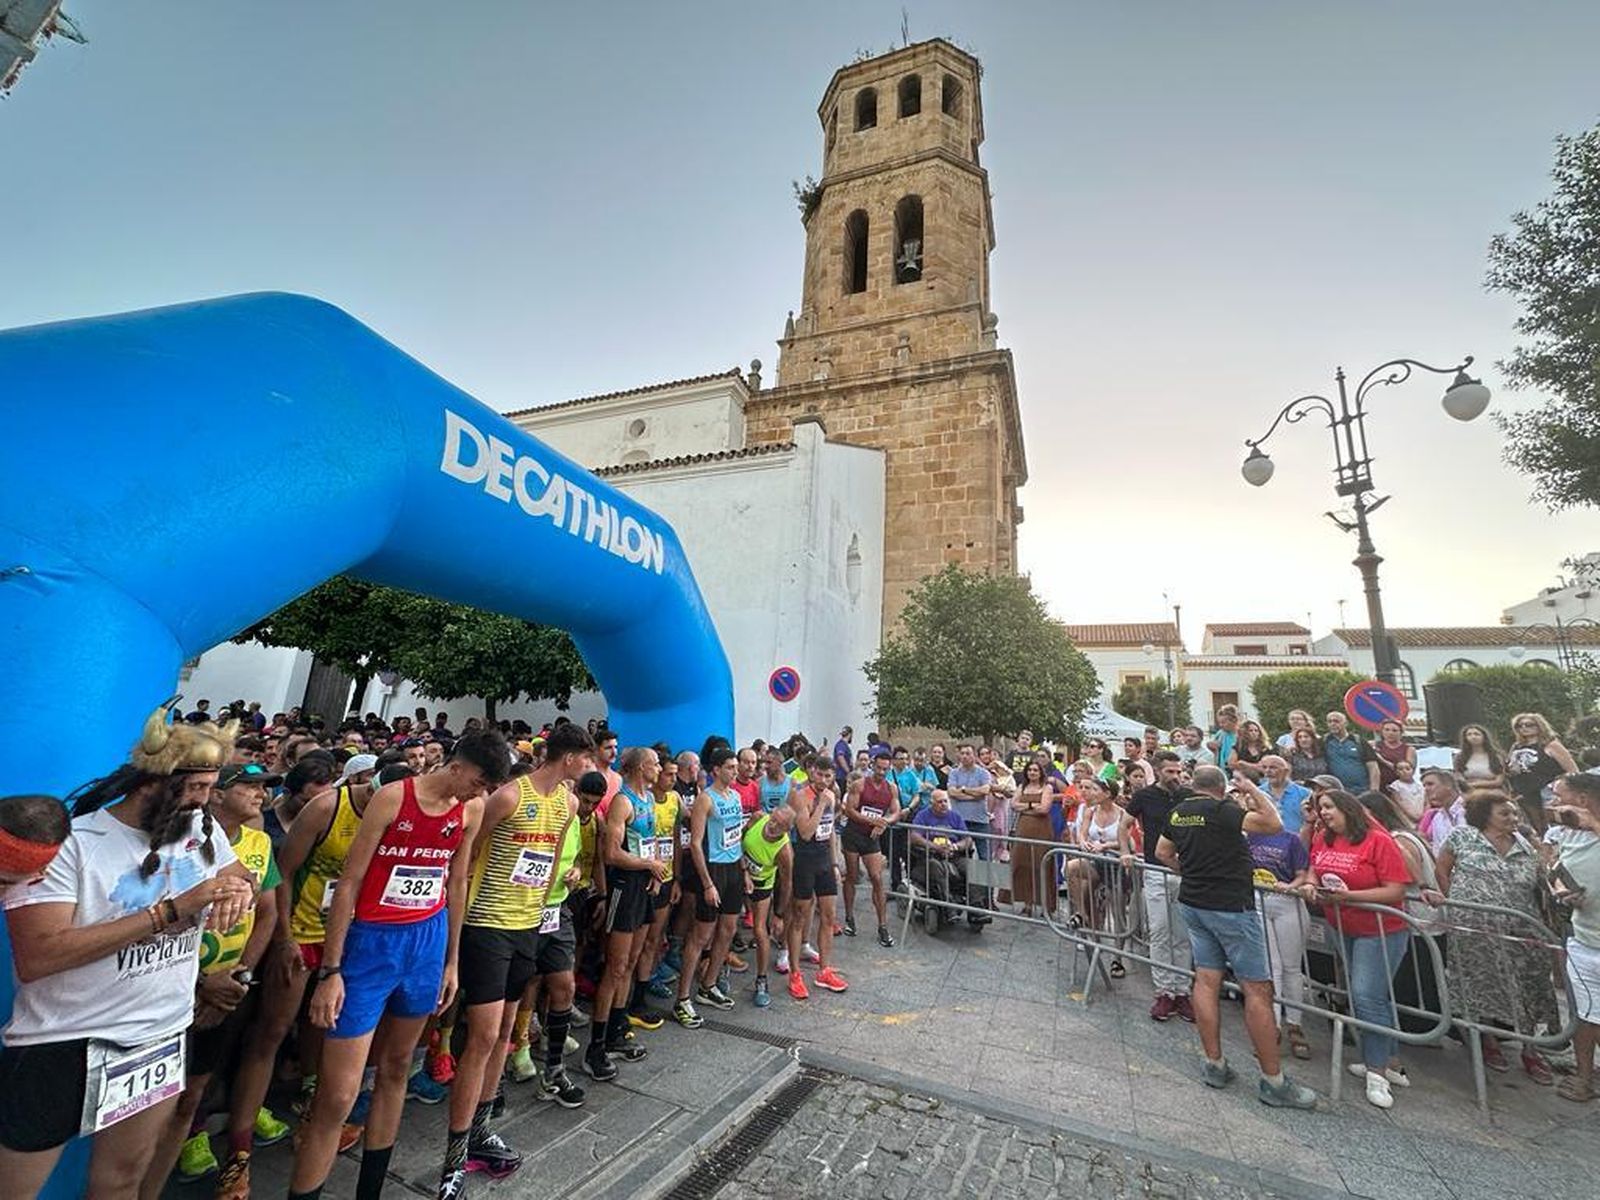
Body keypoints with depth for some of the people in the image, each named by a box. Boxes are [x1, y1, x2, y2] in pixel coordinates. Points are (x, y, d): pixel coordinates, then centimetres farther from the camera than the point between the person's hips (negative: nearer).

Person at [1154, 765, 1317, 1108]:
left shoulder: (1178, 812, 7)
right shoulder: (1221, 810, -15)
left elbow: (1163, 852, 18)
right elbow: (1274, 824, -20)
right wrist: (1252, 789, -8)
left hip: (1193, 903, 7)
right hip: (1231, 906, -7)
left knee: (1206, 980, 11)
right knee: (1258, 989, 2)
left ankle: (1213, 1064, 18)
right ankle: (1273, 1081, 10)